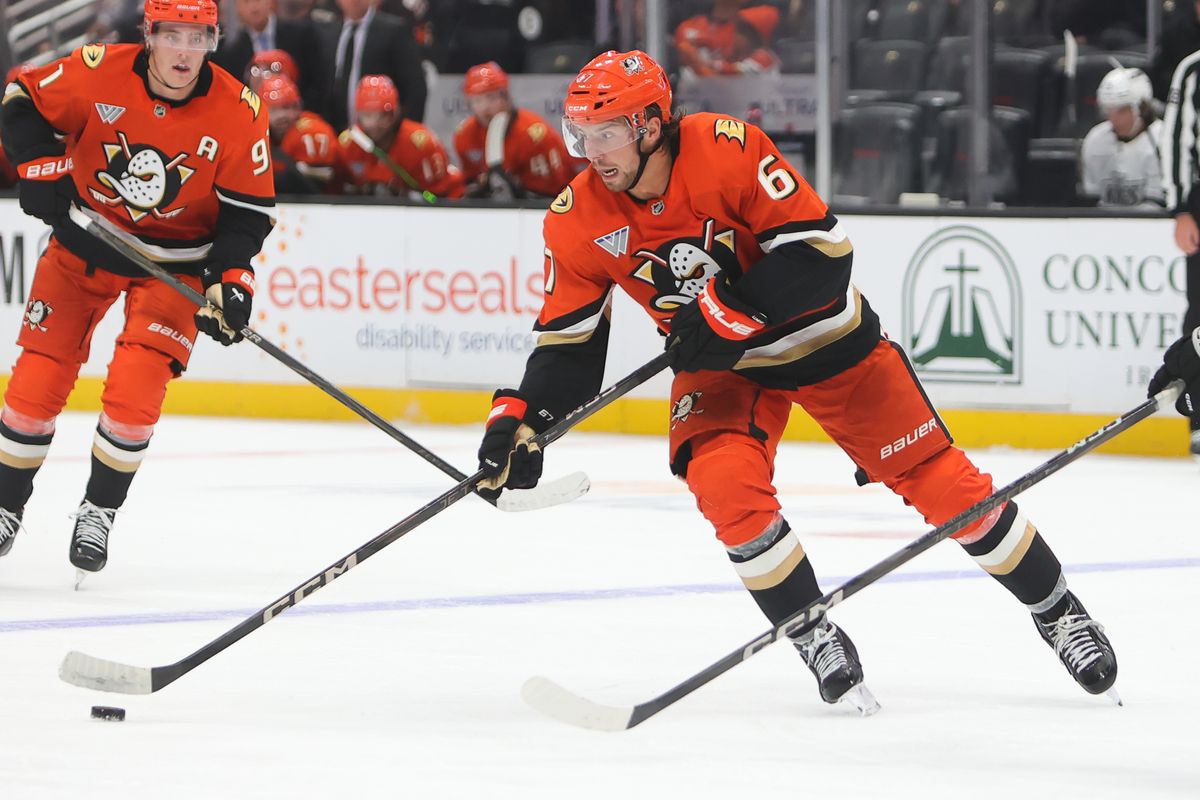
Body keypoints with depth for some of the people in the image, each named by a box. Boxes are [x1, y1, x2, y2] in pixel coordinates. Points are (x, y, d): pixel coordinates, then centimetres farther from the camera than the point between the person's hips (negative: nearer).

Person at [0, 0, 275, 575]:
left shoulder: (238, 112, -17)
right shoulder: (97, 73, -19)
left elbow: (248, 210, -10)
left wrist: (231, 279, -21)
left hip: (175, 262, -1)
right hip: (84, 243, 1)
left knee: (134, 395, -14)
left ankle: (98, 511, 7)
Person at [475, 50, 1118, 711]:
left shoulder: (727, 148, -28)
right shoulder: (578, 222, -14)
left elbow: (821, 248, -27)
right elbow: (568, 341, -6)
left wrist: (730, 311, -33)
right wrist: (521, 419, -21)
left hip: (822, 335, -3)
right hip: (719, 364, 3)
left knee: (936, 478, -2)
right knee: (725, 484, -24)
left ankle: (1055, 608, 16)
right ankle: (818, 641, -5)